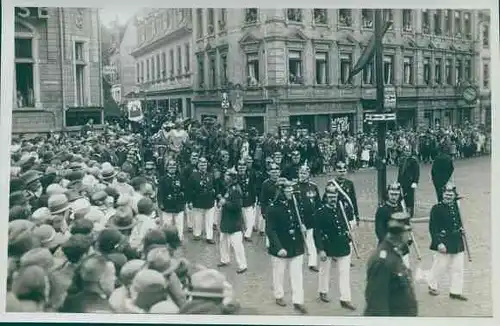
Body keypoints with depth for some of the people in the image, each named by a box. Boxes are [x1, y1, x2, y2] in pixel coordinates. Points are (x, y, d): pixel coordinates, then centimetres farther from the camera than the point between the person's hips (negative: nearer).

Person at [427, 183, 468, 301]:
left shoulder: (456, 207, 8)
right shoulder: (437, 208, -12)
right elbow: (433, 227, -15)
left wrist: (461, 230, 6)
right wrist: (439, 243, -19)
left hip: (457, 243, 6)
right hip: (443, 243, -6)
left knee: (458, 268, 8)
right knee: (439, 266, 5)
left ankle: (456, 291, 19)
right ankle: (432, 287, 27)